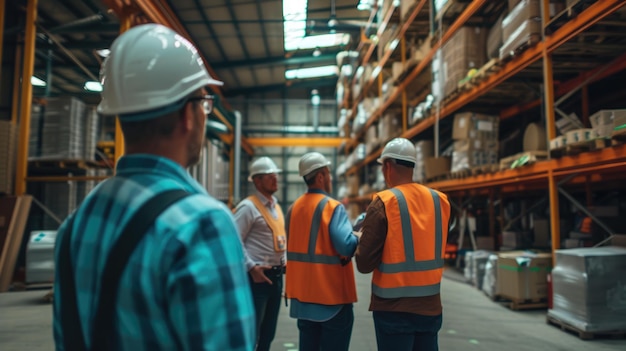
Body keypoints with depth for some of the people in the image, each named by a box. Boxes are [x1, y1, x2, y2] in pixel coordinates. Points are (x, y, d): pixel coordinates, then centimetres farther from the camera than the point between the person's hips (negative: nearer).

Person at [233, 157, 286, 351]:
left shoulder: (276, 206, 14)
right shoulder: (248, 206, -13)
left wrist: (283, 262, 13)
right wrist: (251, 267, -20)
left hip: (276, 275, 8)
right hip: (258, 276, -8)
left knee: (268, 332, 17)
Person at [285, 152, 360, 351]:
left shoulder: (294, 208, 8)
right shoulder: (332, 207, -14)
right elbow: (346, 247, -24)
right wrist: (359, 237, -5)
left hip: (302, 293, 7)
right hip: (332, 293, -7)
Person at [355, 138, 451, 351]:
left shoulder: (383, 203, -14)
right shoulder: (440, 201, 0)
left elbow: (364, 264, -14)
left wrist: (362, 241, 4)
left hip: (394, 307, -4)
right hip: (430, 304, 5)